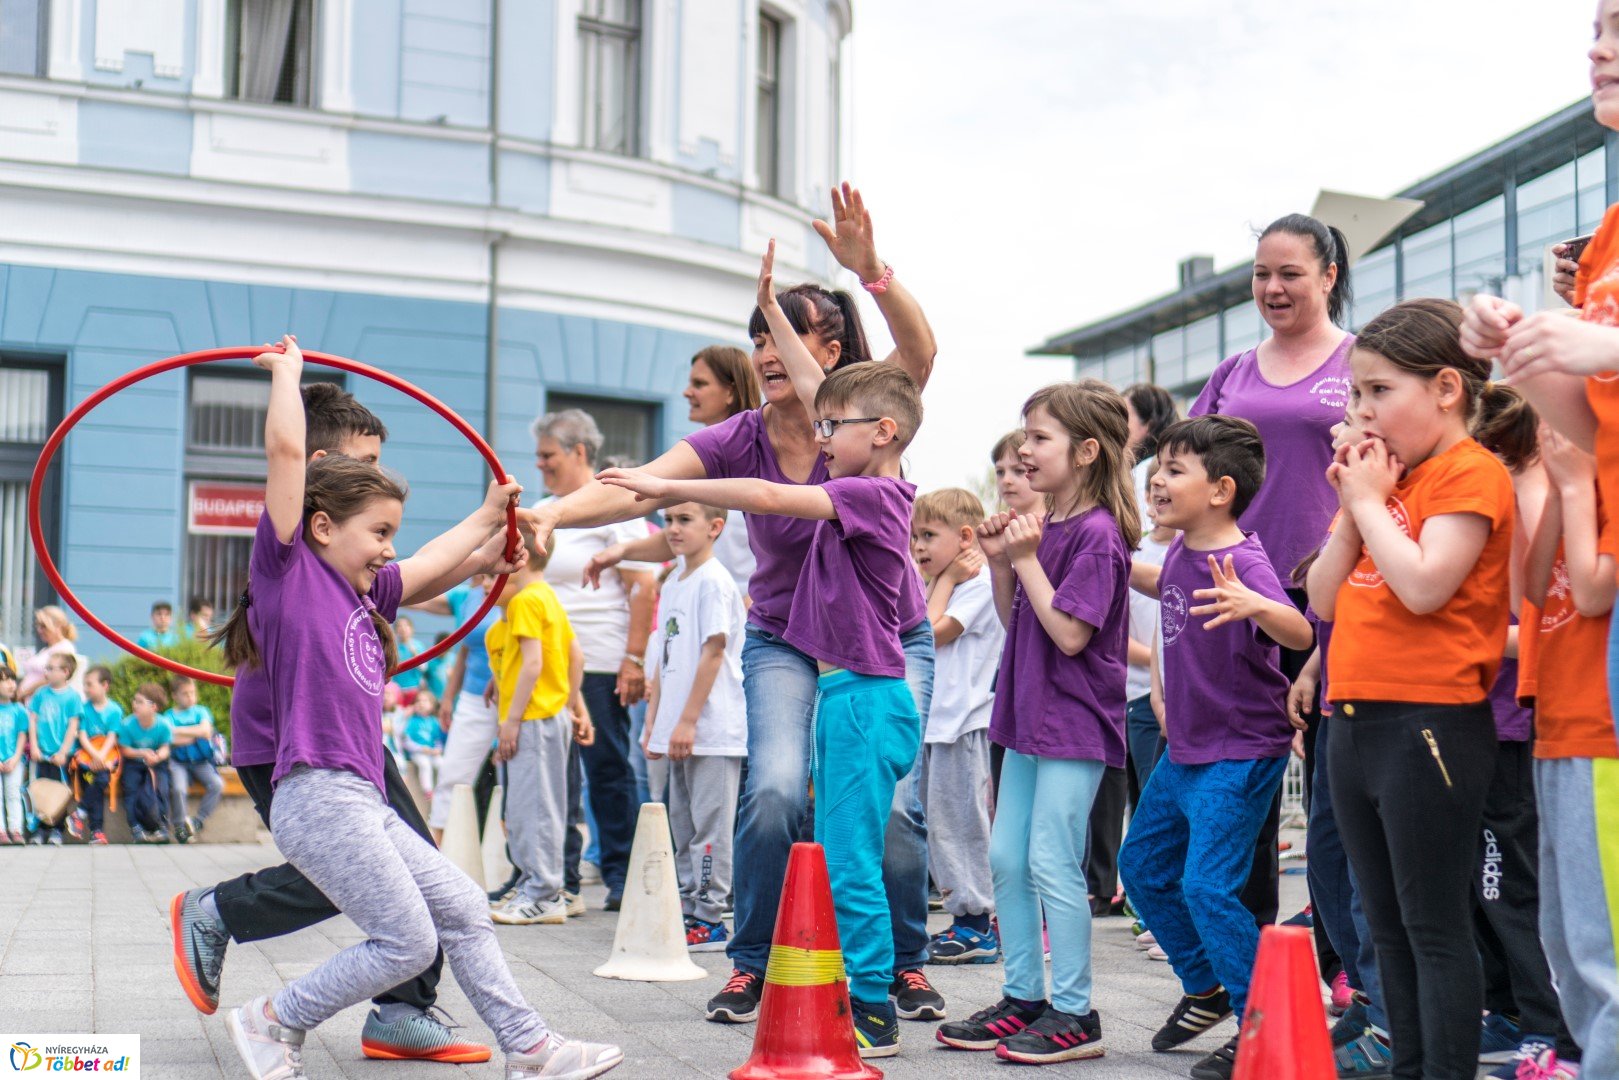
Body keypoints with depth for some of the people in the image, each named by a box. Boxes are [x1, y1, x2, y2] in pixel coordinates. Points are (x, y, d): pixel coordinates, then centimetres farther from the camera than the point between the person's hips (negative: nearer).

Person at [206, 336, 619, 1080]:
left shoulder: (362, 592, 20)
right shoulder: (288, 566, -2)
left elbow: (432, 565, 36)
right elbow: (286, 447, -8)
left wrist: (487, 519, 41)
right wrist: (286, 370, 3)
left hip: (362, 806, 9)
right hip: (318, 795, -9)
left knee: (464, 910, 10)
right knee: (407, 941, -8)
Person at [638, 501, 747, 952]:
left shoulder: (714, 581, -10)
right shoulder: (673, 583, 16)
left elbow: (713, 652, -15)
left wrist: (688, 721, -17)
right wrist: (653, 721, 16)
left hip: (712, 729, -9)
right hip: (680, 730, 9)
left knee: (710, 823, -5)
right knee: (683, 825, 13)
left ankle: (711, 920, 0)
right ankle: (687, 911, 20)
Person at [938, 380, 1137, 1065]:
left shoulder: (1097, 533, -15)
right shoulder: (1040, 526, 10)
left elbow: (1070, 634, -22)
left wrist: (1028, 559, -18)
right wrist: (999, 561, 1)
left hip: (1074, 724, -9)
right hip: (1028, 716, 9)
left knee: (1052, 863, -6)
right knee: (1006, 859, 12)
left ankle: (1073, 1014, 4)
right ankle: (1023, 998, 23)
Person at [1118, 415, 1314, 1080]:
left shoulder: (1244, 564, -23)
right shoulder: (1179, 552, 3)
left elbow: (1300, 634, -41)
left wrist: (1251, 605, -58)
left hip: (1241, 756, -10)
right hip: (1184, 751, 10)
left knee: (1207, 887, -14)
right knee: (1142, 867, 18)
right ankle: (1205, 991, 36)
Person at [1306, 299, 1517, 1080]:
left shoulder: (1471, 473, -8)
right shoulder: (1384, 475, 16)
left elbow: (1423, 585, -23)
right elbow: (1325, 599, 12)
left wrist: (1371, 501, -11)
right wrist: (1351, 508, 1)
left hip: (1430, 722, -9)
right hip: (1355, 717, 9)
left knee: (1436, 929, -4)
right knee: (1388, 928, 14)